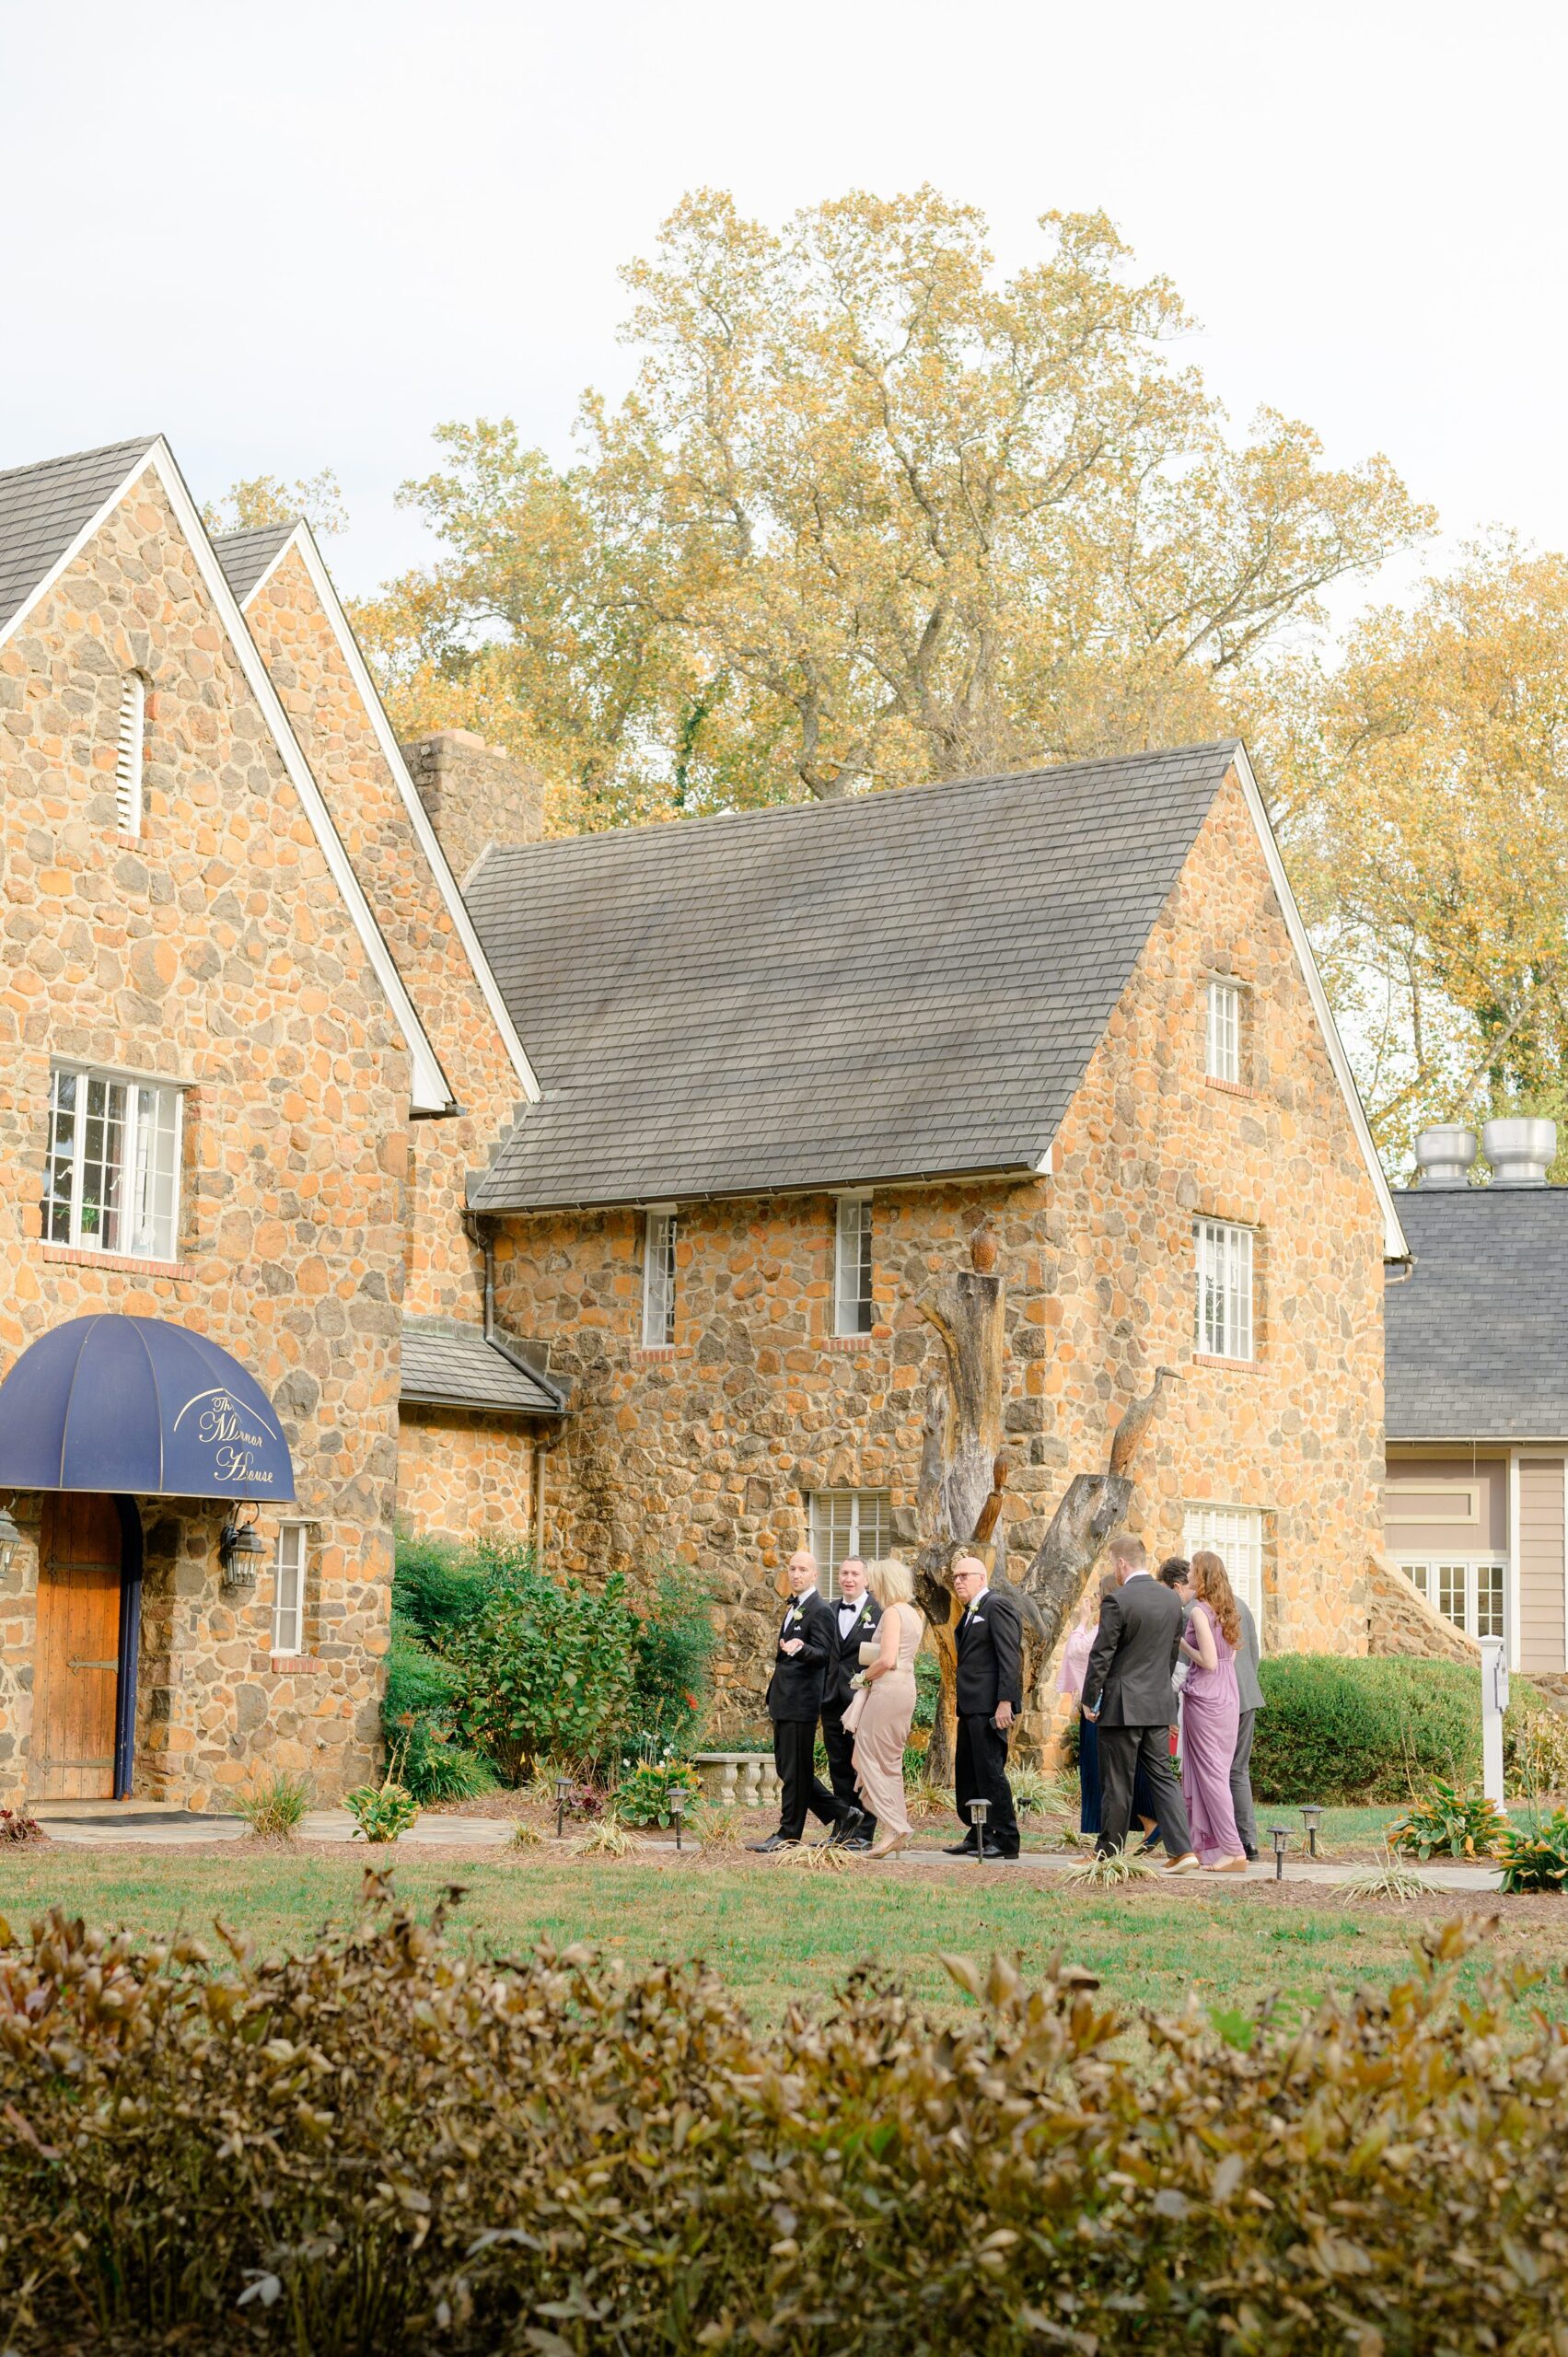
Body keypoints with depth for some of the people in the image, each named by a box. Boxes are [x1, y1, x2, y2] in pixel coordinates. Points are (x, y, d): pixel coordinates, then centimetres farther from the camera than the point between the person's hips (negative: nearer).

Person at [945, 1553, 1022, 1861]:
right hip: (971, 1706, 10)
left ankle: (1006, 1841, -4)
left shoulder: (997, 1605, -10)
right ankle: (979, 1835, 20)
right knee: (966, 1771, 13)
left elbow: (1010, 1656, -16)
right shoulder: (971, 1612, 19)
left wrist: (1005, 1701, -22)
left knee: (989, 1770, -9)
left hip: (989, 1705, -10)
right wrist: (961, 1702, 14)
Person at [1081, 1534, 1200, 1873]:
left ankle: (1109, 1855, 11)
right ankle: (1182, 1849, -1)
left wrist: (1089, 1700, -4)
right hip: (1158, 1705, 6)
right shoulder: (1172, 1600, 6)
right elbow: (1173, 1652, 14)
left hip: (1121, 1705, -6)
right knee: (1162, 1776, 9)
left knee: (1117, 1784, 2)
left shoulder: (1117, 1601, -15)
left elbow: (1101, 1655, -14)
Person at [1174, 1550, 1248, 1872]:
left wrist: (1181, 1644, -6)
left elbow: (1209, 1661, -19)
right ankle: (1209, 1845, 18)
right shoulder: (1227, 1611, 10)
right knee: (1218, 1772, 13)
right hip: (1228, 1698, 8)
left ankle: (1233, 1852, -7)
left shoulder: (1199, 1612, -14)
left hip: (1204, 1700, -8)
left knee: (1210, 1774, -4)